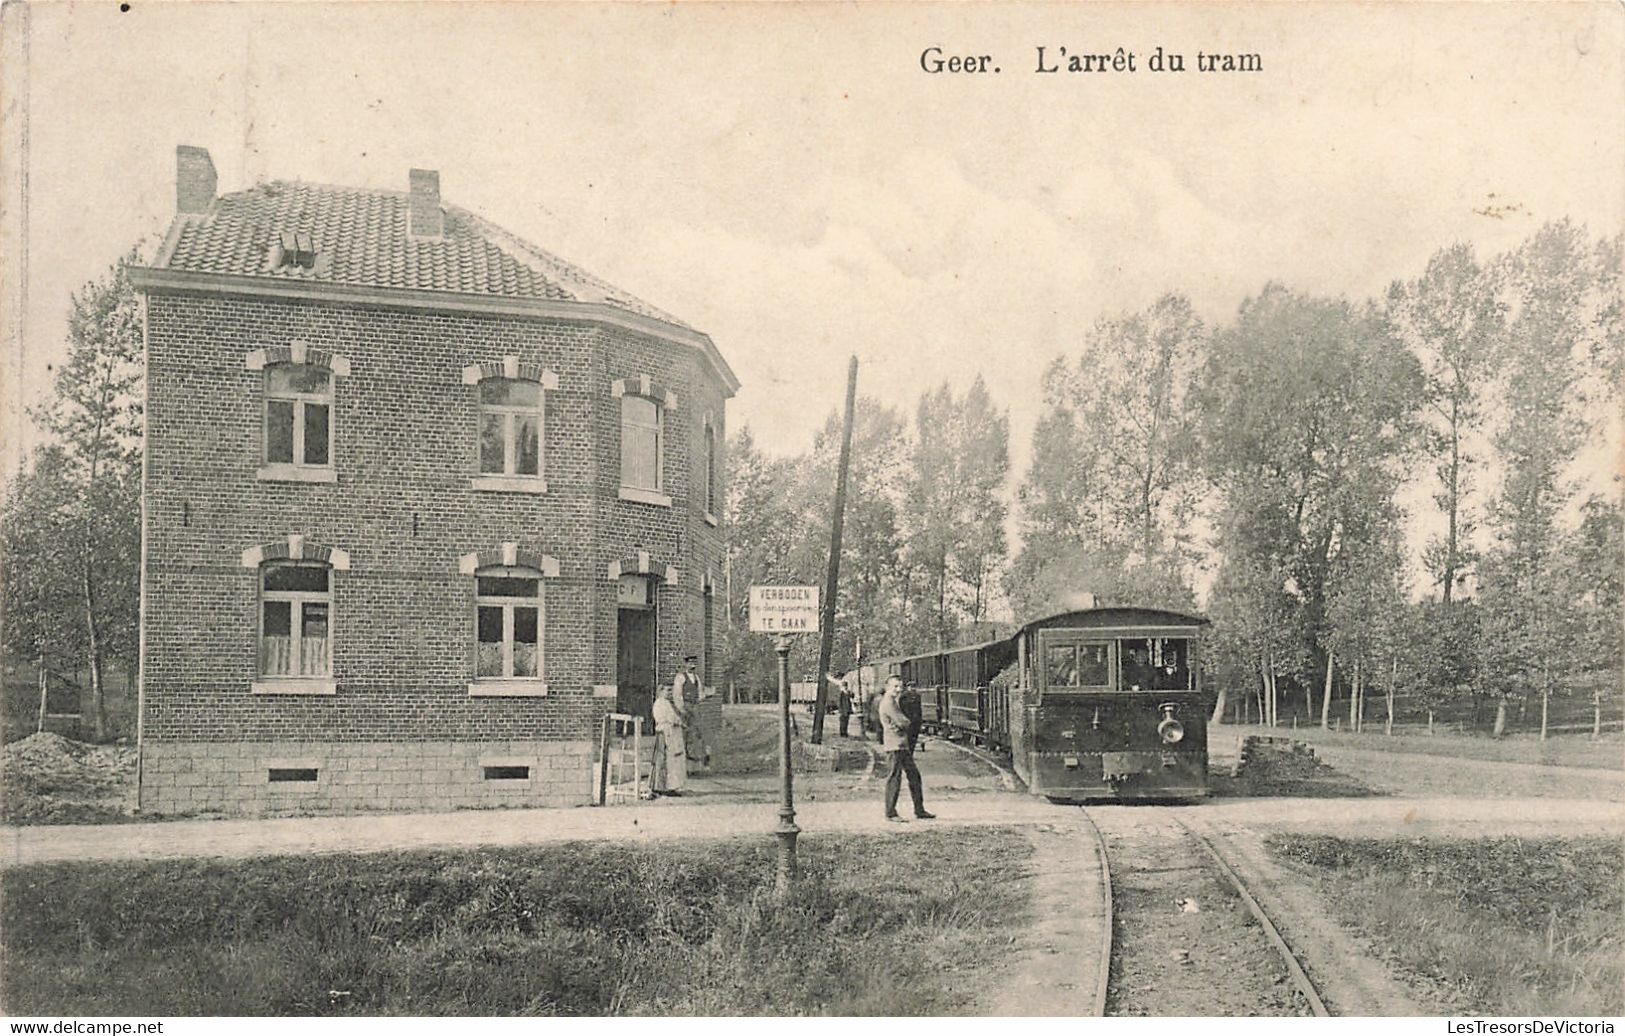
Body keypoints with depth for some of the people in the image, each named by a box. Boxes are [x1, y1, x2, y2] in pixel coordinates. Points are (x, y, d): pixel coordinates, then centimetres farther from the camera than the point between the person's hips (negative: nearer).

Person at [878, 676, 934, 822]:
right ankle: (890, 813, -2)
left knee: (914, 775, 12)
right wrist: (906, 721, 2)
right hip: (895, 744, -11)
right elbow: (903, 722, -19)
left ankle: (919, 810, 18)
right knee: (895, 777, -7)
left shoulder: (893, 701, 20)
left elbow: (905, 721, 18)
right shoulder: (888, 702, -14)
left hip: (903, 744, 11)